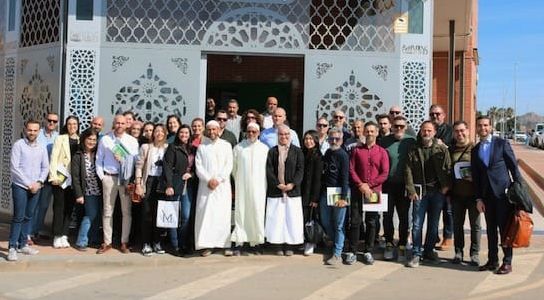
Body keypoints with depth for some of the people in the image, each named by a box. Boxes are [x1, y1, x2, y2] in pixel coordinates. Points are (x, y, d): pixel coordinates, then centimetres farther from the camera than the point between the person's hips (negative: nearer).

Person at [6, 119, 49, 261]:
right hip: (20, 186, -4)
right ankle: (12, 247, -1)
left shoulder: (42, 147, 9)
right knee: (18, 217, -6)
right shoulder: (18, 145, -5)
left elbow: (45, 167, 10)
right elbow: (14, 168, -10)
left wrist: (38, 182, -6)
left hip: (35, 187, 4)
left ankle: (23, 244, 18)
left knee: (28, 217, 9)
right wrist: (28, 184, -12)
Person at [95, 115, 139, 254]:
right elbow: (99, 160, 6)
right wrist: (101, 177, 0)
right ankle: (107, 242, 14)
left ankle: (124, 243, 14)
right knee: (107, 211, 5)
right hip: (109, 177, 0)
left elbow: (136, 161, 1)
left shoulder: (132, 141, 4)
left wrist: (133, 179, -9)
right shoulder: (105, 140, 3)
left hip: (127, 178, 0)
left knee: (126, 211, 4)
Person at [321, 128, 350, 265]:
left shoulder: (343, 155, -7)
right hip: (325, 192, 6)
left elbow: (345, 178, -11)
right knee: (325, 222, 11)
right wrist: (318, 194, 11)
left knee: (339, 225, -2)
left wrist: (343, 197, -17)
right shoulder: (326, 154, 11)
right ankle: (336, 243, 31)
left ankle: (337, 254, 3)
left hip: (339, 193, -6)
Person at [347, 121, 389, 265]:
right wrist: (361, 185, -11)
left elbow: (385, 174, -2)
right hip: (358, 190, 0)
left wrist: (368, 185, -10)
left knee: (371, 222, 4)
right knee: (355, 221, 0)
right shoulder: (356, 150, 8)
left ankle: (368, 252, 12)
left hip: (374, 191, 0)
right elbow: (351, 170, 1)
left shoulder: (382, 152, 5)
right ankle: (352, 251, 5)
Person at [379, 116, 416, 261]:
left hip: (404, 185, 0)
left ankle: (402, 246, 16)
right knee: (387, 215, 5)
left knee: (404, 216, 6)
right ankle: (389, 244, 19)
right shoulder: (384, 141, 1)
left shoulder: (411, 141, 0)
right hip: (387, 185, 1)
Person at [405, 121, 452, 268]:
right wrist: (411, 191, -7)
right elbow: (408, 171, 1)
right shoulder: (414, 150, 3)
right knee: (417, 224, -3)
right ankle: (416, 254, 4)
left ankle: (429, 251, 23)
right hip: (420, 192, -1)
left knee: (433, 224, 10)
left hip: (438, 191, 1)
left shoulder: (442, 149, 4)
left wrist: (446, 185, -6)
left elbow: (448, 168, 3)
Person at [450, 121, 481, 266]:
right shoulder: (450, 150, 8)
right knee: (457, 224, 9)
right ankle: (458, 252, 19)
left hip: (473, 193, -3)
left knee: (475, 224, 3)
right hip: (457, 194, 3)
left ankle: (475, 254, 12)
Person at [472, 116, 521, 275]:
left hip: (503, 192, -4)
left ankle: (507, 262, 5)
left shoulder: (502, 143, 0)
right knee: (491, 229, 9)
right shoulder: (475, 150, 12)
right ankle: (492, 261, 17)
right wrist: (478, 198, 5)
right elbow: (475, 176, 11)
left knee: (505, 228, -2)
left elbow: (513, 166, -1)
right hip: (487, 194, 4)